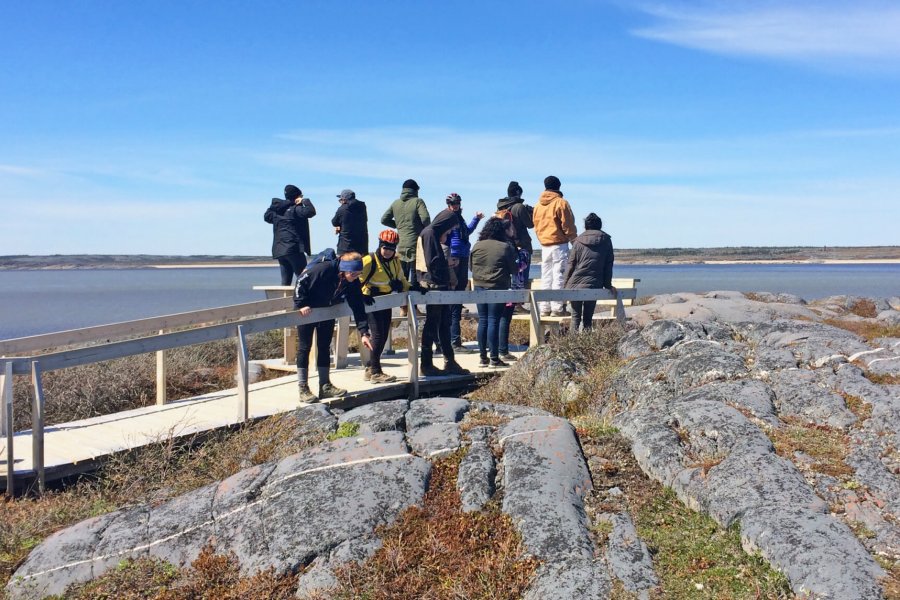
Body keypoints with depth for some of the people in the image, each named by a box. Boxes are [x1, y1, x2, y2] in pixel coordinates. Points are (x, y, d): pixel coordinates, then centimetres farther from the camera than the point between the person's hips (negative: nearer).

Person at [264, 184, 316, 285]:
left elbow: (267, 216, 29)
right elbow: (311, 211, -23)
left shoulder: (276, 209, 13)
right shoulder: (296, 209, -9)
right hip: (294, 249, -8)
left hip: (279, 250, 8)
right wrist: (305, 201, -8)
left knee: (285, 280, 11)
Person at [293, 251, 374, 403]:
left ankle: (325, 386, 17)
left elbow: (358, 307, -15)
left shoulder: (353, 282, -17)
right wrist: (301, 304, -30)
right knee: (304, 347, -3)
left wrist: (364, 332, -21)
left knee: (325, 347, 9)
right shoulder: (323, 269, -34)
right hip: (307, 311, -6)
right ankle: (303, 388, 2)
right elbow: (300, 282, -25)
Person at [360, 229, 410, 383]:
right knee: (378, 334, -13)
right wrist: (362, 296, -28)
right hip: (372, 301, -8)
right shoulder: (369, 261, -14)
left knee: (384, 335, 10)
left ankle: (370, 368, 23)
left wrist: (410, 289, 0)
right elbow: (357, 279, -17)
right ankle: (375, 372, -6)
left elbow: (400, 280, 17)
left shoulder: (395, 262, 8)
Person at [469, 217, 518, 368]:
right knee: (493, 321, -2)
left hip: (479, 287, 4)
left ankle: (483, 357, 13)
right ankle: (494, 358, 0)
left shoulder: (477, 246, 1)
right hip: (498, 288, -4)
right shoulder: (506, 247, -9)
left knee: (482, 321, 9)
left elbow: (471, 266, 11)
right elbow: (513, 269, -2)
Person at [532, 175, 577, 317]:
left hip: (544, 245, 6)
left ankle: (545, 308, 11)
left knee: (546, 277, 10)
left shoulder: (538, 205, 9)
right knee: (558, 276, -4)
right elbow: (568, 226, -7)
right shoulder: (561, 203, -9)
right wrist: (575, 240, 6)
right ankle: (557, 308, -6)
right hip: (559, 244, -6)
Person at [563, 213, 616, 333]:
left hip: (576, 284, 0)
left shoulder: (579, 241, 5)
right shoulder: (606, 241, 8)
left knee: (576, 316, 7)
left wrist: (566, 284, 9)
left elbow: (571, 264, 3)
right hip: (594, 285, 0)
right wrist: (608, 285, 12)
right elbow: (608, 265, 8)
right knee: (588, 317, 8)